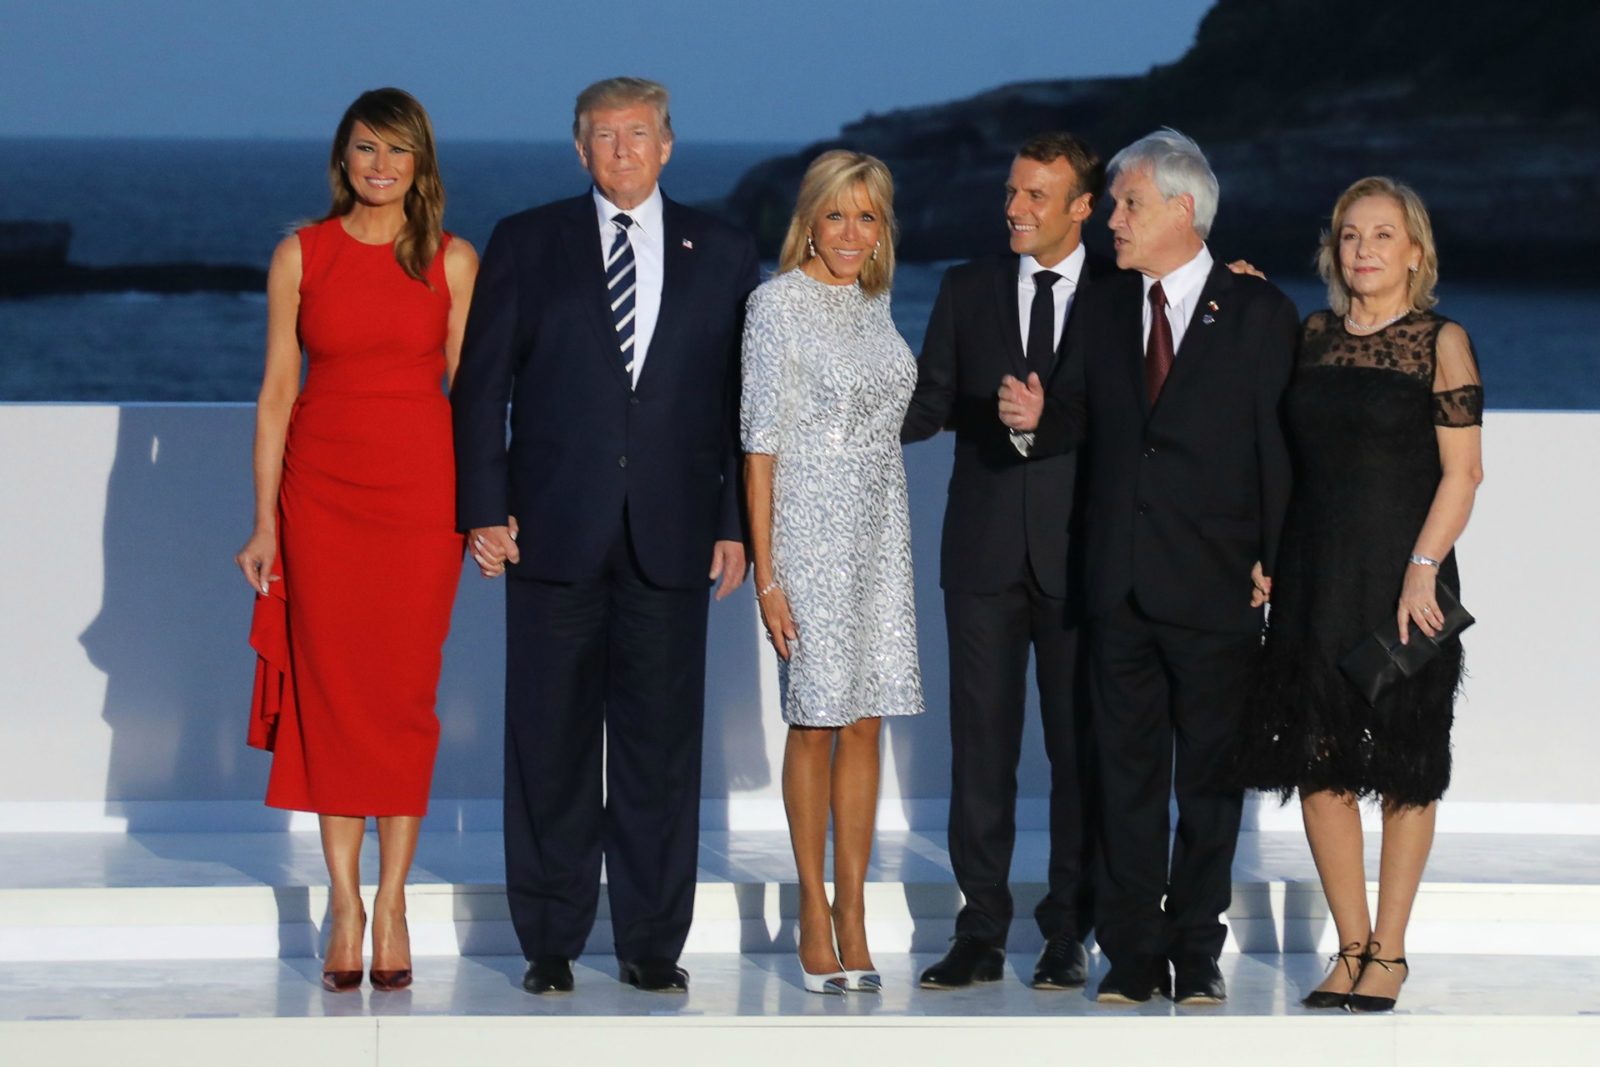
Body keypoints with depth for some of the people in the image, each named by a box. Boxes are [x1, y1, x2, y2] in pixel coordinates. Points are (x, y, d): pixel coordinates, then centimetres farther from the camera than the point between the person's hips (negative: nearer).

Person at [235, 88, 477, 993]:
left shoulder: (453, 261, 4)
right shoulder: (301, 255, 4)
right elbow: (277, 391, 4)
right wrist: (265, 521, 0)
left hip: (421, 487, 0)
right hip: (322, 485, 0)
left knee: (406, 692, 0)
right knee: (330, 687, -1)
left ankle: (392, 901, 7)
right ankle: (345, 904, 6)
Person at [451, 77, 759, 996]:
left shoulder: (723, 254, 10)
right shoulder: (526, 245, 7)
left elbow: (744, 396, 9)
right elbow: (481, 386, 5)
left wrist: (738, 522, 3)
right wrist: (484, 508, -4)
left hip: (673, 535, 1)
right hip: (556, 531, -1)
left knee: (661, 740, 3)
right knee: (551, 743, 2)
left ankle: (653, 942, 11)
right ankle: (551, 943, 10)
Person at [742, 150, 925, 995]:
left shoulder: (874, 304, 11)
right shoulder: (779, 304, -7)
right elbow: (762, 441, -10)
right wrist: (766, 574, -14)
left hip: (879, 528, 6)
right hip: (810, 530, -6)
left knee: (864, 723, 5)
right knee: (814, 723, -2)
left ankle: (853, 911, 8)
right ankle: (814, 910, 7)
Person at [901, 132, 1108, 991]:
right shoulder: (967, 290, 10)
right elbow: (929, 405, 8)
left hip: (1081, 555, -2)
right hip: (985, 553, 2)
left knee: (1080, 746, 3)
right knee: (981, 745, 2)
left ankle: (1067, 934, 10)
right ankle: (981, 934, 7)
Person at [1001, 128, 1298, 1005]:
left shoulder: (1257, 312, -1)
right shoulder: (1100, 311, 11)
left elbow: (1278, 444, -3)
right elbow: (1079, 418, 11)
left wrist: (1274, 563, -8)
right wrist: (1039, 415, -12)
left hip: (1216, 585, -3)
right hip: (1120, 582, 3)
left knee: (1210, 770, 4)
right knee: (1127, 769, 5)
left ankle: (1196, 949, 12)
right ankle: (1132, 952, 10)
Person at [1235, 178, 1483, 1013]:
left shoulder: (1441, 342, -2)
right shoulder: (1310, 337, 10)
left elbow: (1461, 473, -7)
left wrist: (1422, 568, -14)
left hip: (1401, 578, -4)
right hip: (1313, 581, 4)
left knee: (1403, 770, 1)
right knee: (1317, 761, 3)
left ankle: (1388, 952, 8)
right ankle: (1351, 948, 12)